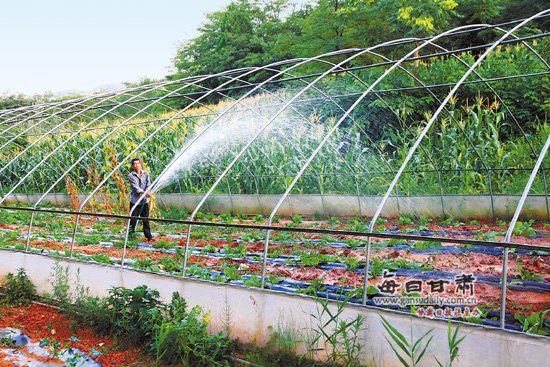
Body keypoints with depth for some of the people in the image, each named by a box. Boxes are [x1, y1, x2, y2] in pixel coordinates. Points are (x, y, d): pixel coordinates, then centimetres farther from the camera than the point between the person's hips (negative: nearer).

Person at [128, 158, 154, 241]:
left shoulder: (146, 174, 6)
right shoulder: (131, 176, -4)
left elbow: (148, 186, 3)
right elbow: (135, 187, -13)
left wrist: (146, 196, -12)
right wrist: (144, 193, -26)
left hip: (144, 201, 3)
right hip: (135, 201, -2)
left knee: (145, 219, 5)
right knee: (133, 218, -1)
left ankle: (148, 236, 8)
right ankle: (130, 234, 13)